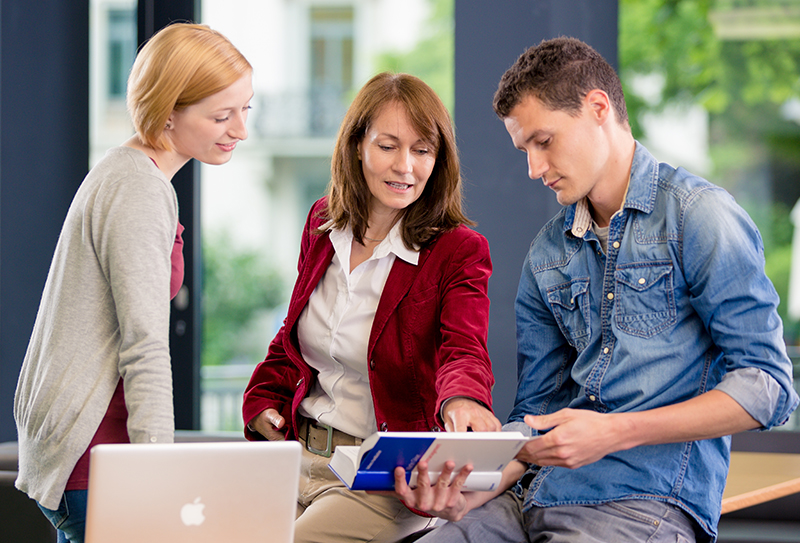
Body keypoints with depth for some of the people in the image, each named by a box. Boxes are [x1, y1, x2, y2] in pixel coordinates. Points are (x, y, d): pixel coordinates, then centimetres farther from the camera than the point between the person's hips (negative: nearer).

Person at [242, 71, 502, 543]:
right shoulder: (322, 226, 9)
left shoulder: (459, 250, -8)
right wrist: (263, 402, 5)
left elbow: (464, 350, -23)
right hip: (299, 457, 6)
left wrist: (463, 399, -48)